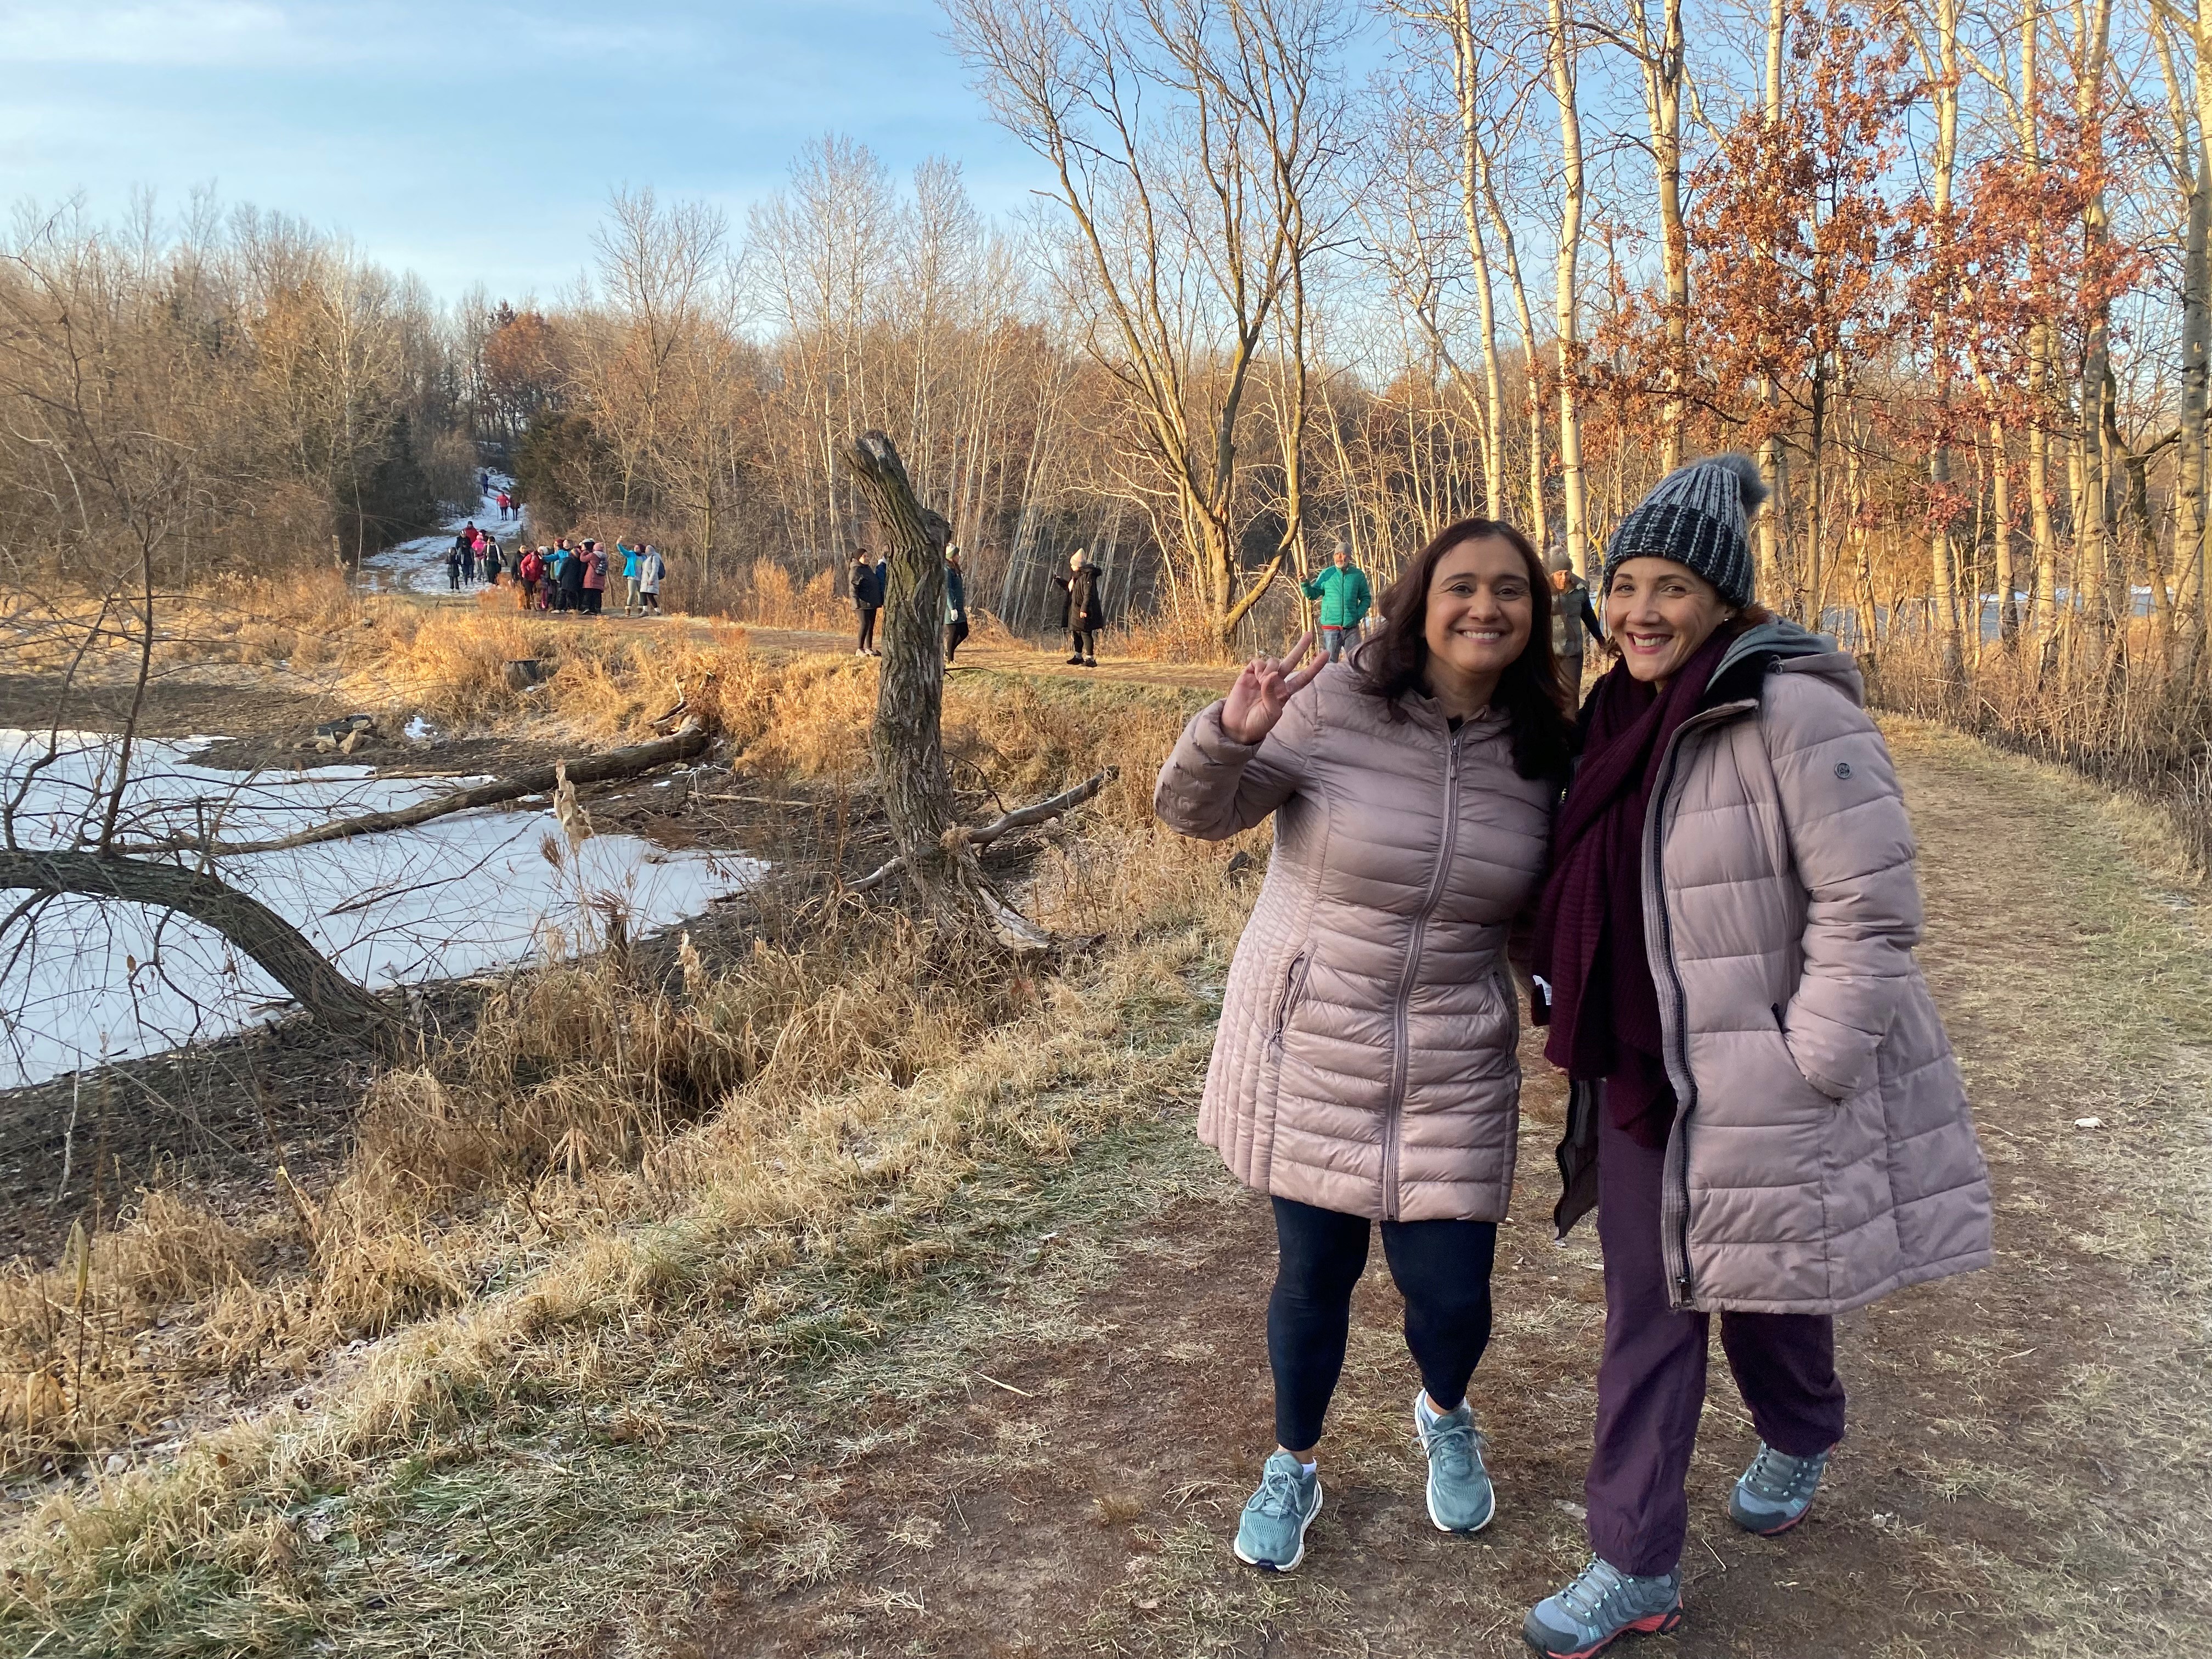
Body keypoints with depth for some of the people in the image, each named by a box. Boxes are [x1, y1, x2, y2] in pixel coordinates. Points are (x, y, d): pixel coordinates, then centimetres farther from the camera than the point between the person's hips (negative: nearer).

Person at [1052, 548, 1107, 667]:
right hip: (1075, 609, 10)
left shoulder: (1088, 575, -18)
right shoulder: (1077, 575, 13)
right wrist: (1059, 581, 20)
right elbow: (1070, 587, 28)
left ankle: (1090, 659, -8)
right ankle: (1078, 656, 29)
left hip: (1084, 611, -10)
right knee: (1076, 632, 17)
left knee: (1086, 633, -9)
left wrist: (1084, 608, -28)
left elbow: (1089, 594, -23)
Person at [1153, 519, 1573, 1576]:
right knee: (1312, 1275, 11)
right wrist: (1232, 735, -31)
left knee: (1452, 1299, 5)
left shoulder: (1538, 752, 0)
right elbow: (1194, 812, -12)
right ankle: (1293, 1467, 39)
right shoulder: (1334, 705, -11)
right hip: (1307, 1055, -2)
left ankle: (1445, 1417, 42)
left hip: (1452, 1079, 2)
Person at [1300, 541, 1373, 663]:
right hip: (1330, 627, -1)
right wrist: (1305, 584, -15)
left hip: (1352, 627, 1)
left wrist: (1359, 614, -5)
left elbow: (1366, 598, 10)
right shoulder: (1326, 574, 2)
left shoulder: (1358, 575, 4)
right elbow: (1313, 594, 4)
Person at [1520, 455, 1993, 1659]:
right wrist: (1586, 1036, 15)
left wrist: (1805, 1076, -19)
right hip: (1643, 1081, 6)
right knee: (1646, 1323, 9)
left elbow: (1872, 910, -20)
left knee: (1765, 1300, 16)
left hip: (1764, 1092, -6)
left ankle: (1798, 1445, 49)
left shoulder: (1793, 712, -19)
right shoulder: (1621, 723, 5)